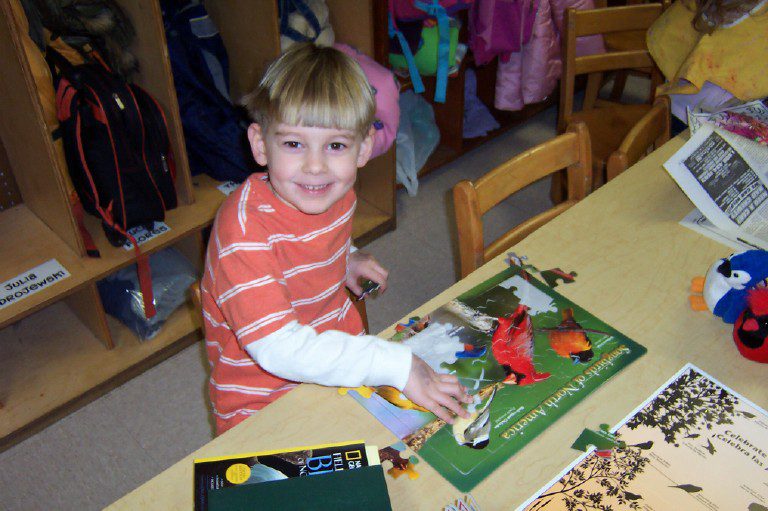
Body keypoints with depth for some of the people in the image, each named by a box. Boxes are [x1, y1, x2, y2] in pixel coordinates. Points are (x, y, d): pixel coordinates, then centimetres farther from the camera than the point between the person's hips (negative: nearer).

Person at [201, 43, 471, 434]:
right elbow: (279, 348, -33)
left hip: (342, 362, 7)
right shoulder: (244, 226, -27)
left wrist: (345, 259, 3)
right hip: (263, 407, -6)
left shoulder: (337, 193, -3)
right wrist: (397, 366, -35)